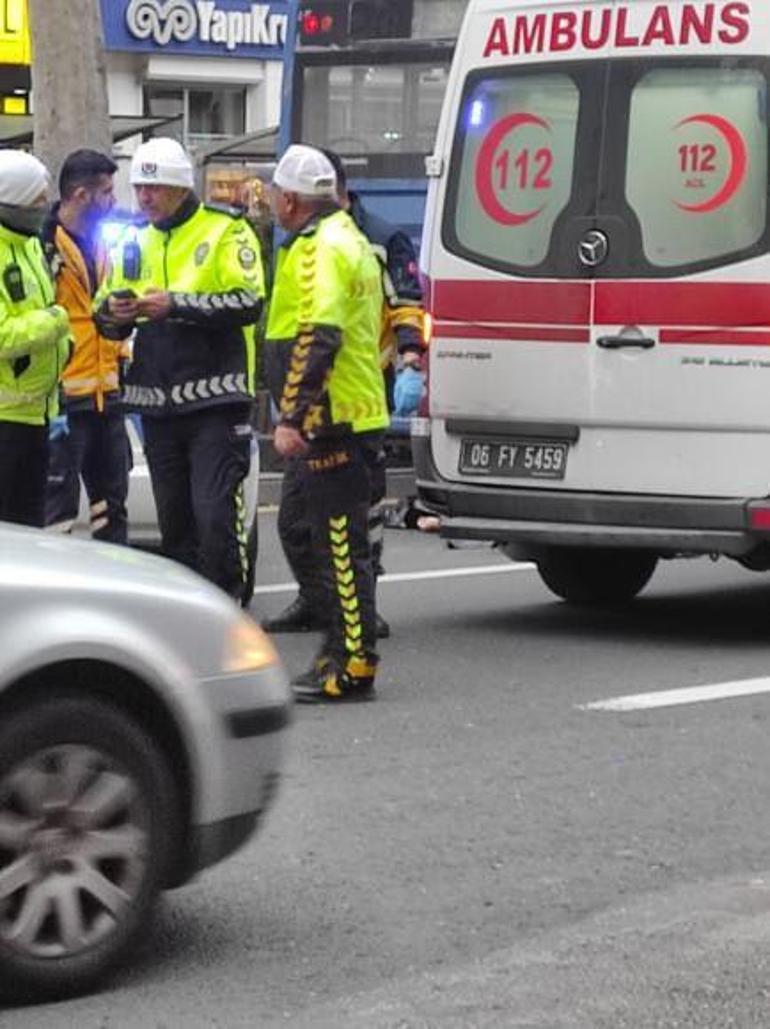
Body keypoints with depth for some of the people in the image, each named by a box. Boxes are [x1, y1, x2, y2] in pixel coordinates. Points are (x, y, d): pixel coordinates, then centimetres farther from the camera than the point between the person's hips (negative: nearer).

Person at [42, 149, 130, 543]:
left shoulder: (98, 244, 15)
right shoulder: (44, 246, -13)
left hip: (105, 397, 9)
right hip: (65, 401, -9)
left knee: (111, 502, 14)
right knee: (58, 506, -5)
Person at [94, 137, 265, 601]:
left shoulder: (226, 231, -4)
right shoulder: (135, 244, 15)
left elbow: (249, 302, -14)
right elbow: (104, 309, 18)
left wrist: (177, 305, -20)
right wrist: (113, 313, -6)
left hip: (215, 401, -6)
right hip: (159, 405, 6)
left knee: (216, 517, -12)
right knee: (174, 523, 12)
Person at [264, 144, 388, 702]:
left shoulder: (319, 249, -14)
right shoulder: (349, 240, 20)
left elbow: (318, 339, -24)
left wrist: (292, 416, -25)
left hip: (331, 421, -11)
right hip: (357, 412, 11)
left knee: (340, 543, -7)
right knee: (300, 525, 16)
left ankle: (352, 667, -4)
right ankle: (344, 645, 22)